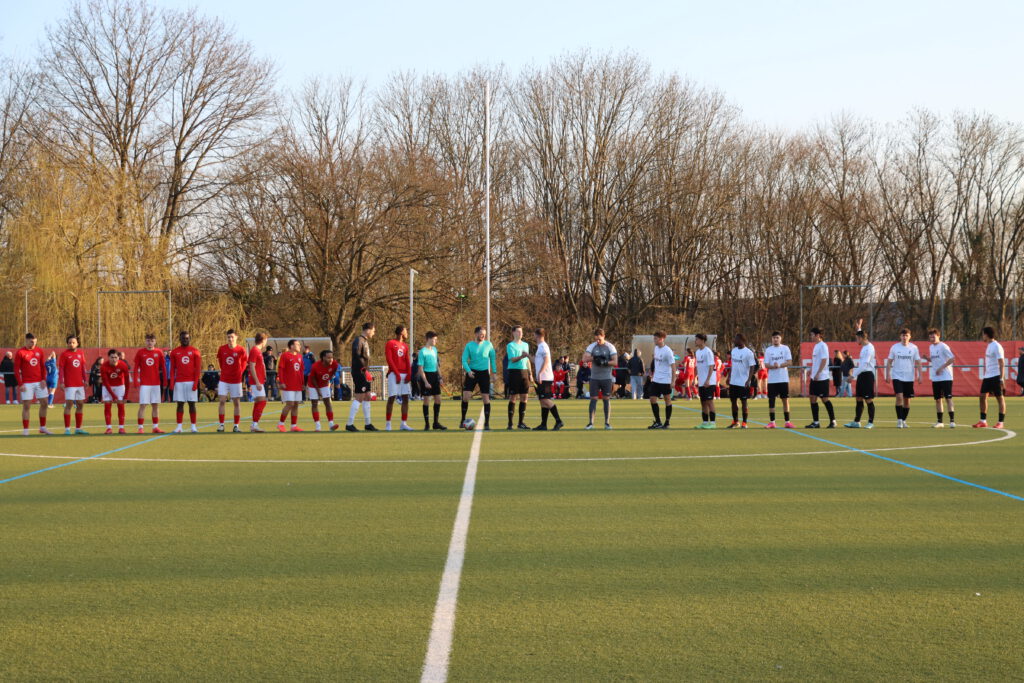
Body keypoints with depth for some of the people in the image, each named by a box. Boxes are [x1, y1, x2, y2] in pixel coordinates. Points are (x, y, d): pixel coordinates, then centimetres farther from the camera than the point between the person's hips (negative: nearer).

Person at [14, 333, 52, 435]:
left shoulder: (39, 351, 8)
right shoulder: (20, 353, -5)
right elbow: (16, 370, -6)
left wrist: (44, 379, 1)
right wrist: (20, 384, -12)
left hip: (40, 382, 5)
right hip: (27, 383, -5)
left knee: (44, 403, 5)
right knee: (26, 406, -3)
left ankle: (42, 428, 17)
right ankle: (25, 430, 2)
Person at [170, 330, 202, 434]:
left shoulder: (195, 351, 2)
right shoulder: (175, 352, 7)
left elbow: (198, 368, -1)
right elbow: (172, 368, 7)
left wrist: (196, 382, -9)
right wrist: (172, 382, -3)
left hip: (191, 381, -1)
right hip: (179, 382, 1)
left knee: (192, 404, 1)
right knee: (180, 404, 1)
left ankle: (194, 426, 4)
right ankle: (179, 426, 3)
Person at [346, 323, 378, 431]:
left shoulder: (365, 341, 17)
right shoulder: (359, 340, -13)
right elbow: (357, 356, -23)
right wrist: (364, 369, -24)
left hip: (364, 374, 10)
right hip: (359, 373, -10)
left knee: (367, 397, 12)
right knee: (359, 398, -9)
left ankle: (368, 424, 17)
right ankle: (349, 424, -7)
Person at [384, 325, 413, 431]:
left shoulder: (405, 346, 19)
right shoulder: (390, 343, 0)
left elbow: (407, 361, 13)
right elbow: (389, 360, -8)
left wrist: (409, 374, -3)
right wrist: (397, 374, -14)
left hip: (404, 374, 6)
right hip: (394, 374, -6)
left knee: (405, 398, 1)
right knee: (392, 397, -8)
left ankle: (404, 424, 3)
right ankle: (388, 424, -4)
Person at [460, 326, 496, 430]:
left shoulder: (488, 344, 3)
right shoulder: (469, 345, 0)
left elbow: (492, 358, 11)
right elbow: (464, 360, -2)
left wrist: (494, 372, 6)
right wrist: (468, 371, -17)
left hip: (484, 372, 1)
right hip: (472, 372, -1)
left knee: (486, 398, -2)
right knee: (466, 396, -10)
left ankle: (487, 423, 4)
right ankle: (463, 420, 7)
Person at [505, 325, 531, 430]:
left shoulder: (525, 345, 17)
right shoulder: (510, 345, -2)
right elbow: (512, 359, -14)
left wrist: (530, 373, 17)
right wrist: (521, 356, -32)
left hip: (524, 372, 6)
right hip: (514, 372, -6)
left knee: (524, 397, 3)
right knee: (513, 398, -5)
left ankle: (521, 422, 9)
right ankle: (510, 424, -3)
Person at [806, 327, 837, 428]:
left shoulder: (823, 346, -12)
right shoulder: (816, 346, 15)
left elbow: (824, 361, -19)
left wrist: (817, 374, -22)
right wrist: (811, 372, 18)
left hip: (822, 378, -9)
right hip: (814, 378, 9)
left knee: (824, 399, -4)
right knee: (813, 399, 6)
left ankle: (832, 421, 4)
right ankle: (815, 422, 9)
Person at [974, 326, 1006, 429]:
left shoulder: (996, 346, -12)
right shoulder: (988, 346, 14)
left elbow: (1002, 363, -15)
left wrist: (1001, 378, -19)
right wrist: (984, 375, 22)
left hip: (995, 377, -9)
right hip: (987, 377, 9)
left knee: (1000, 398, -2)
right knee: (982, 396, 6)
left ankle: (1000, 422, 1)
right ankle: (983, 421, 11)